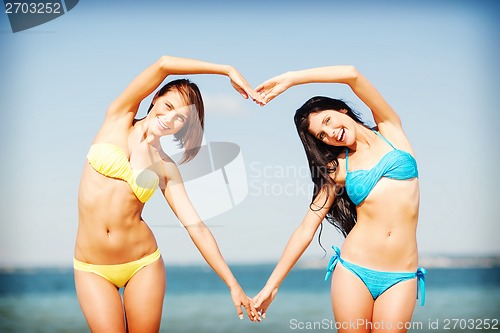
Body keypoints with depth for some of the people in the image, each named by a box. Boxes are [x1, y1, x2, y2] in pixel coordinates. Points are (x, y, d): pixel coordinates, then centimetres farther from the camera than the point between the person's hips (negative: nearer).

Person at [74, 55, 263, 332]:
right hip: (93, 270, -1)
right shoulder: (118, 119, 0)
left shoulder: (165, 168, 3)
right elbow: (163, 64, -10)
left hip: (143, 265, 2)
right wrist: (227, 70, -9)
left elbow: (196, 227, 1)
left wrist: (233, 285, -4)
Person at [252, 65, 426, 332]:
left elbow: (351, 74, -7)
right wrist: (272, 285, 1)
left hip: (400, 278, -1)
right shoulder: (338, 168, 8)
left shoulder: (390, 129, 6)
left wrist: (290, 79, -4)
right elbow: (307, 228, 5)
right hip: (353, 270, 1)